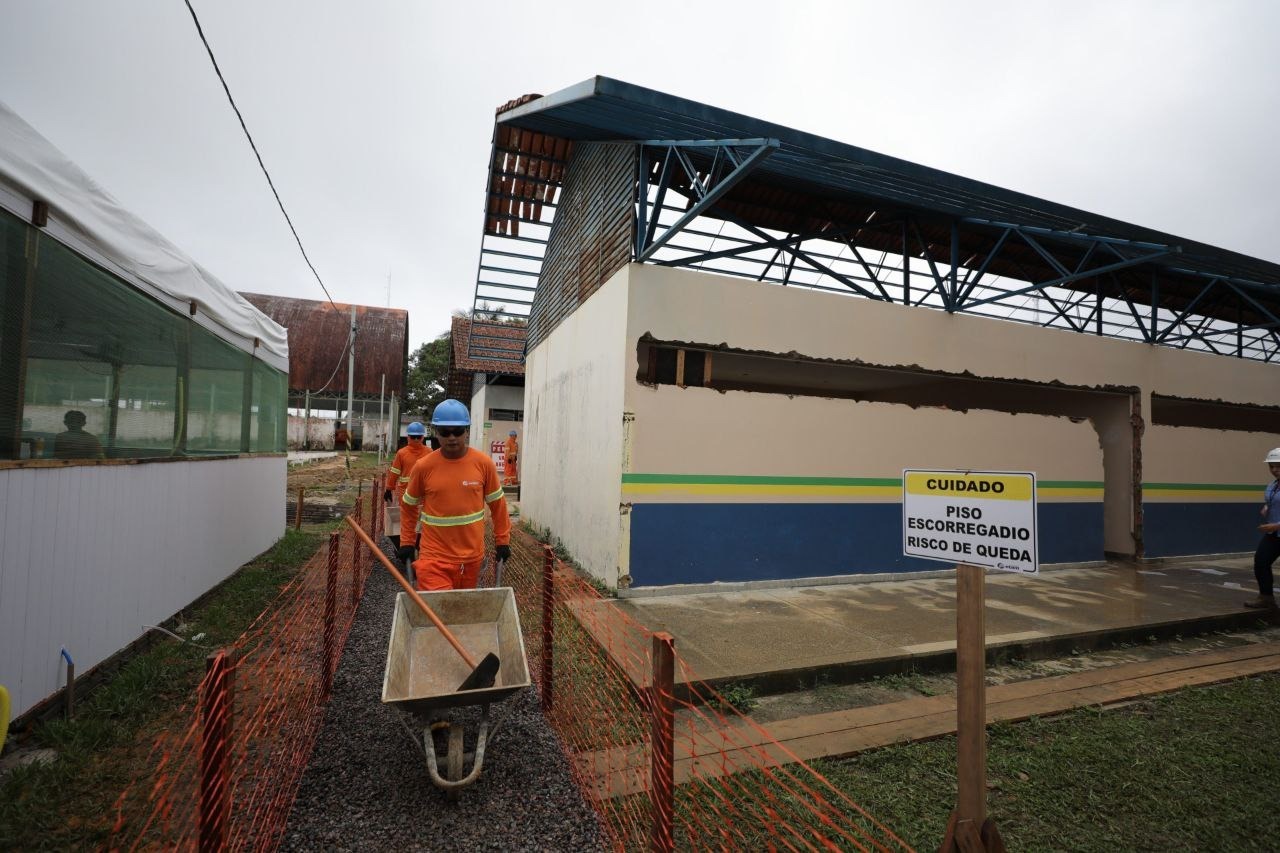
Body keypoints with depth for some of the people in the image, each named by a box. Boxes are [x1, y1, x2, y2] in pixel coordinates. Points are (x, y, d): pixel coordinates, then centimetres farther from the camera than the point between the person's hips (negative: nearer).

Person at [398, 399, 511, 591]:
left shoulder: (484, 464, -6)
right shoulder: (423, 467, -8)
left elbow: (497, 503, 6)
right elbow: (409, 506, 9)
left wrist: (502, 540, 9)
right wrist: (407, 542, 11)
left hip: (472, 557, 2)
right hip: (434, 558, -1)